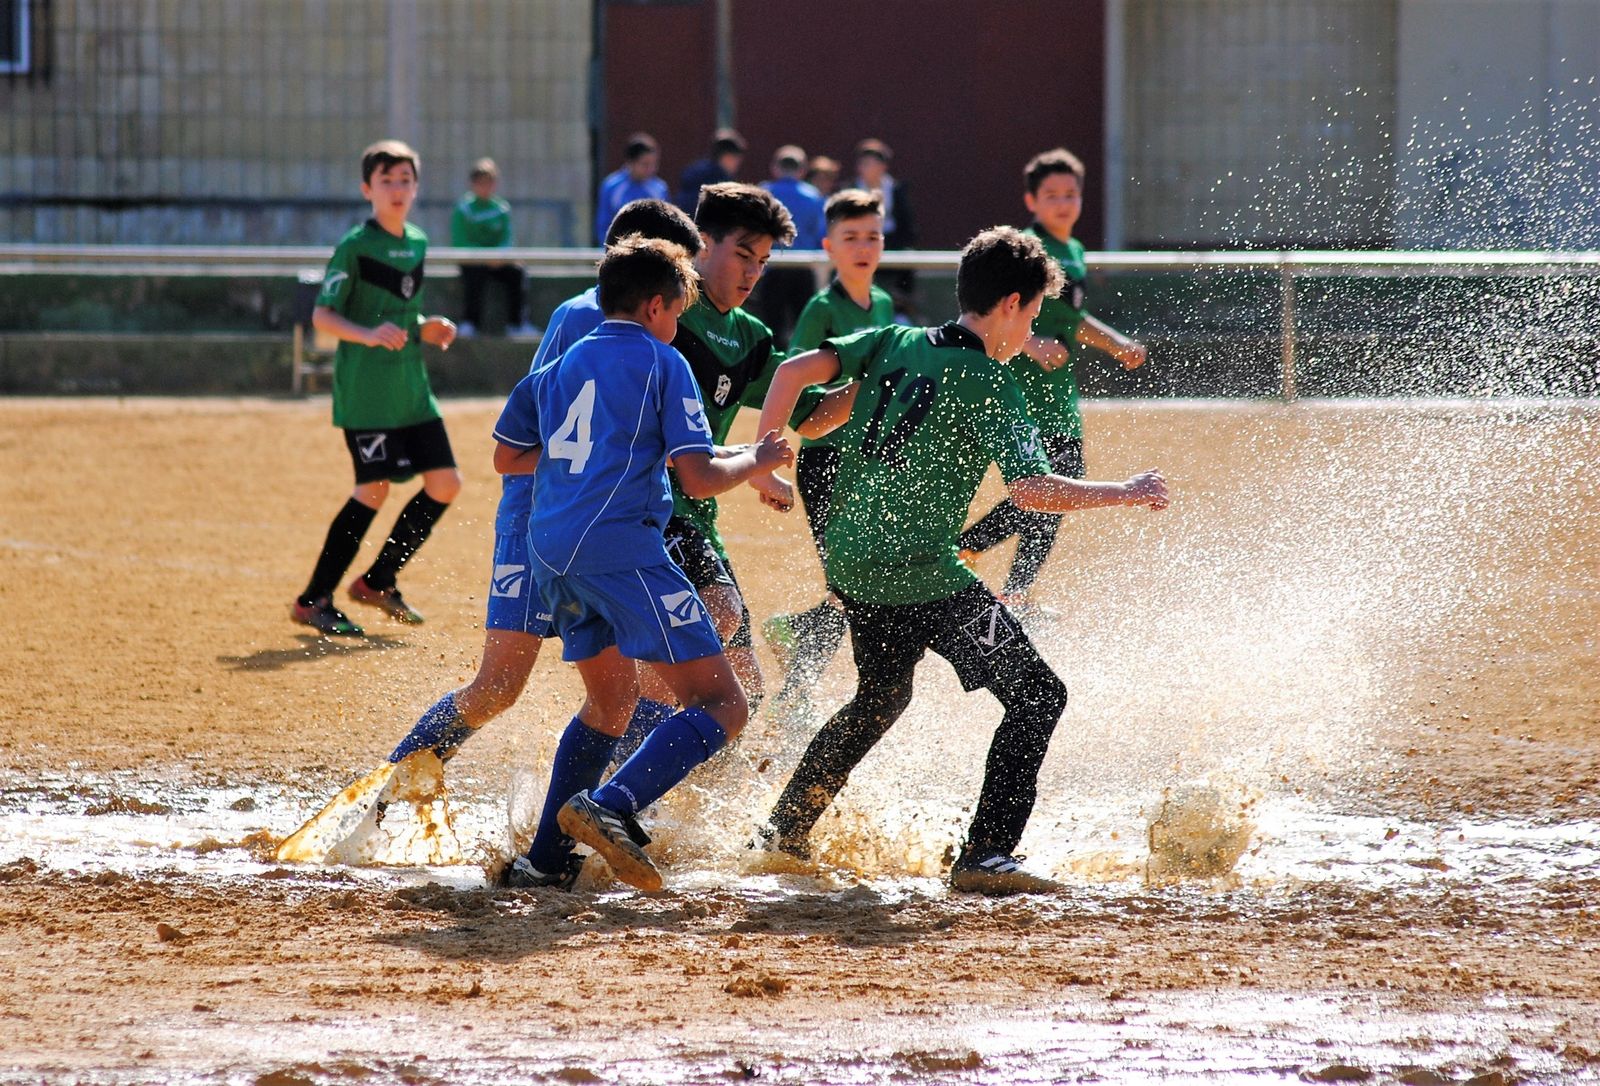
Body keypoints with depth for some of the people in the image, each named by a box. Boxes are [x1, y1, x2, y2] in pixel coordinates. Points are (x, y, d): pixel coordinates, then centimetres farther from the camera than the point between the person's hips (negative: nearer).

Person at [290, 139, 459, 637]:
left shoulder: (418, 243, 12)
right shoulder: (355, 246, -10)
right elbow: (322, 316, -12)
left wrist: (425, 330, 5)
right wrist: (369, 334, -28)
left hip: (411, 386, 8)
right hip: (365, 387, -8)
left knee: (445, 482, 4)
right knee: (375, 487, -11)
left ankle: (377, 581, 17)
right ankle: (312, 600, -2)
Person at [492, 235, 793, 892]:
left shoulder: (561, 366, 21)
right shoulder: (662, 363, 1)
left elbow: (507, 457, 26)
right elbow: (699, 479, -5)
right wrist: (756, 461, 13)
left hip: (553, 556, 8)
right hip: (621, 548, -8)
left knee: (611, 702, 27)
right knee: (722, 705, -9)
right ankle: (609, 808, -28)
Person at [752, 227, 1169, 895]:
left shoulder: (895, 342, 8)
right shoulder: (988, 383, -11)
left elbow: (796, 371, 4)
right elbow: (1031, 489, -20)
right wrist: (1127, 494, -9)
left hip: (850, 564, 8)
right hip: (923, 575, -8)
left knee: (879, 699, 31)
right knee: (1037, 695, -2)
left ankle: (786, 828, 36)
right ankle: (985, 857, -11)